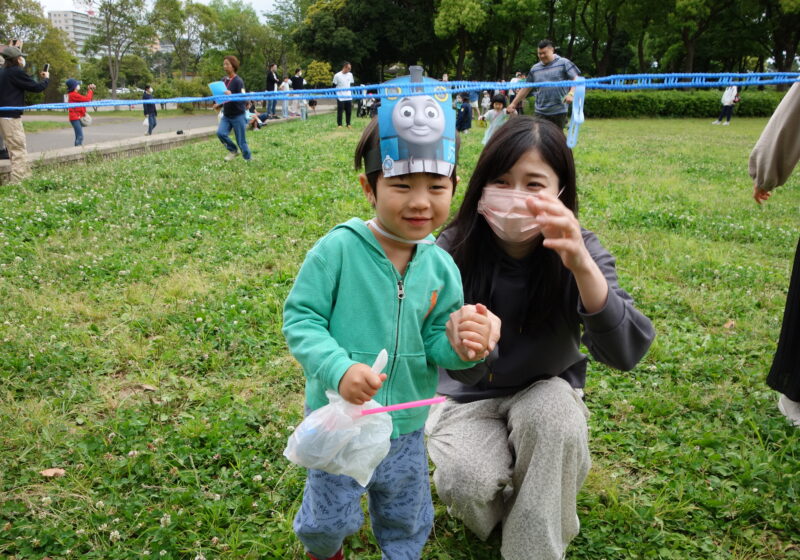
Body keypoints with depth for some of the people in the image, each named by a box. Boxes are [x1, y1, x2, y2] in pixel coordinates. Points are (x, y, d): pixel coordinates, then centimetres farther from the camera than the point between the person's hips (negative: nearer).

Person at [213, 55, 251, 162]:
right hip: (226, 115, 6)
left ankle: (248, 160, 20)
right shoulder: (224, 80, 6)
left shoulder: (238, 81, -14)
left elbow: (243, 100, -19)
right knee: (220, 133, -14)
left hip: (238, 116, -6)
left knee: (241, 141, 0)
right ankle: (233, 151, 9)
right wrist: (219, 105, 2)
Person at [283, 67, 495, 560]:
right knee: (331, 520, 19)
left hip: (406, 426, 3)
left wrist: (456, 344, -24)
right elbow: (300, 319, -17)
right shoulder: (339, 250, -20)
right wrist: (339, 368, -31)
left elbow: (433, 341, -1)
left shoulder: (441, 267, -7)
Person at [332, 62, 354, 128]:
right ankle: (339, 124, 7)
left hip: (348, 97, 4)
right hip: (340, 97, -4)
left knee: (349, 111, 5)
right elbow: (334, 86, -1)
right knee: (340, 111, -1)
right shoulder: (337, 75, -6)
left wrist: (352, 94, 14)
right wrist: (336, 95, -7)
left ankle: (348, 124, 16)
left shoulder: (350, 75, 8)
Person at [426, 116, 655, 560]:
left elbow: (625, 353, -32)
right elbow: (468, 372, -25)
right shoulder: (453, 252, -19)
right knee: (467, 484, -28)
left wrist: (583, 266, -47)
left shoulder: (578, 252, -17)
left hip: (546, 396, 1)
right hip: (470, 398, 0)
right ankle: (501, 507, 11)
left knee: (553, 403, -33)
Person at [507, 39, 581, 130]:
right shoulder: (535, 69, 10)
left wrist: (571, 93, -24)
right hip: (541, 112, 2)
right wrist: (514, 103, 16)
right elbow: (526, 88, 17)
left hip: (559, 111, -2)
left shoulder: (564, 63, -1)